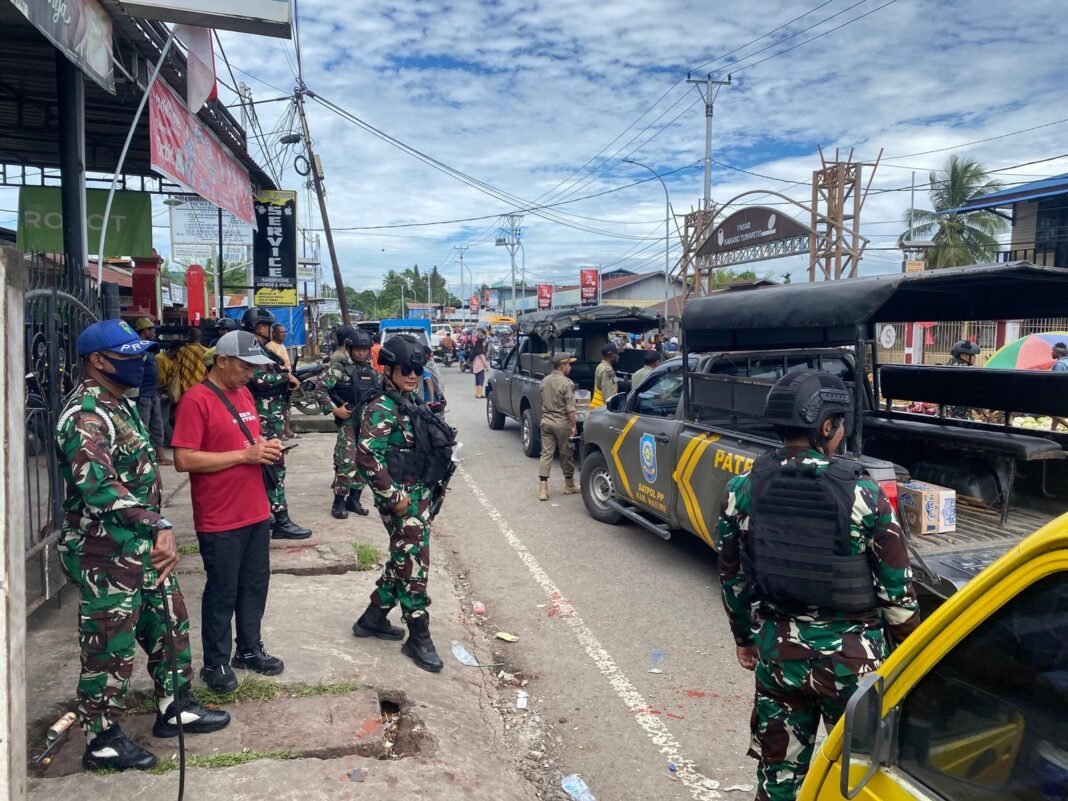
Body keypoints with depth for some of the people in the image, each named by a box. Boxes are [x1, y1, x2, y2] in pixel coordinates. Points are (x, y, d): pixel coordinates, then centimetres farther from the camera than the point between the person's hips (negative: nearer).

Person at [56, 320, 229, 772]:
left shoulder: (119, 405, 11)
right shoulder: (86, 416, -20)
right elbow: (99, 488, -32)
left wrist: (155, 535, 15)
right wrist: (160, 527, -33)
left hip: (140, 548, 10)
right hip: (105, 557, -10)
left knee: (171, 627, 19)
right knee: (110, 649, 5)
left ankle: (175, 708, 36)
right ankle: (102, 740, 23)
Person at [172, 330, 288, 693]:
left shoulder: (245, 395, 10)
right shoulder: (196, 400, -15)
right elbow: (184, 460, -20)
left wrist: (265, 448, -1)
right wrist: (244, 455, -21)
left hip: (257, 513, 8)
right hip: (220, 521, -7)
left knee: (255, 585, 17)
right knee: (222, 592, 6)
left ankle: (249, 649, 33)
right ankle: (215, 663, 22)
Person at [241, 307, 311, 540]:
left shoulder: (261, 350, 18)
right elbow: (260, 379, -26)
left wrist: (288, 384, 2)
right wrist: (286, 377, -13)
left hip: (270, 419, 10)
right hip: (265, 420, -10)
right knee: (274, 468, -9)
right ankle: (281, 522, -8)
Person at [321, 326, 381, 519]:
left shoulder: (373, 371, 11)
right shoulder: (340, 368, -6)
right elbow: (321, 389, -10)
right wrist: (333, 409, -15)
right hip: (349, 423, -6)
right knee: (346, 463, -11)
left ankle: (354, 499, 20)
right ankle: (339, 503, 0)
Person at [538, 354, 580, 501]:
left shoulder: (544, 381, 6)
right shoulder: (566, 383, -14)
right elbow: (570, 408, -15)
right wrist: (574, 425, -9)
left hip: (546, 421, 5)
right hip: (562, 423, -5)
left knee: (546, 453, 3)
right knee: (566, 455, 9)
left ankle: (543, 488, -5)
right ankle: (569, 485, 23)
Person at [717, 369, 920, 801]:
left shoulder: (744, 489, -6)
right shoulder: (861, 493, -15)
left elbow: (732, 576, 4)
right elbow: (896, 586, -7)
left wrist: (744, 637, 18)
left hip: (777, 649, 3)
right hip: (850, 654, -2)